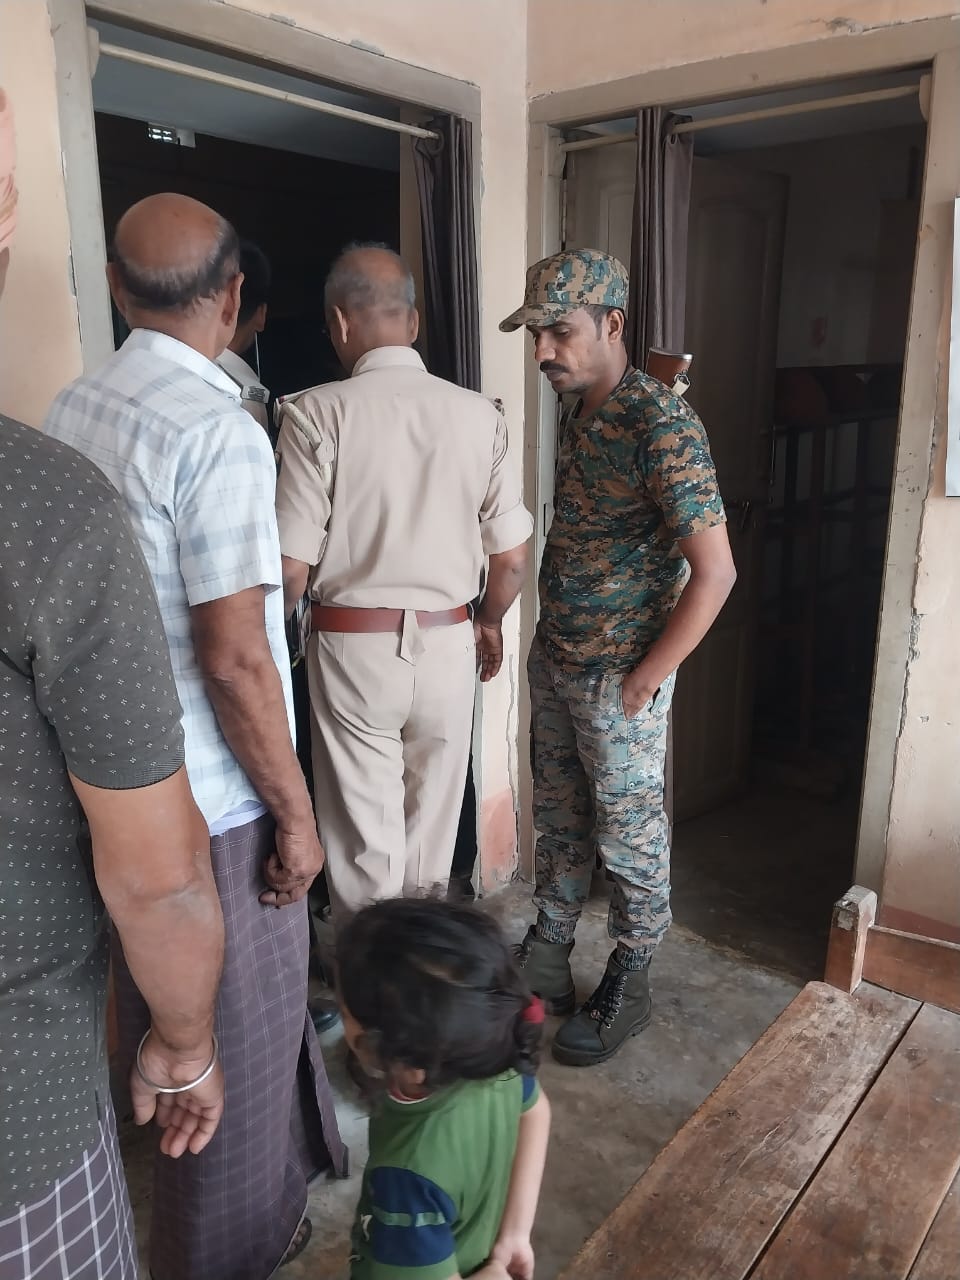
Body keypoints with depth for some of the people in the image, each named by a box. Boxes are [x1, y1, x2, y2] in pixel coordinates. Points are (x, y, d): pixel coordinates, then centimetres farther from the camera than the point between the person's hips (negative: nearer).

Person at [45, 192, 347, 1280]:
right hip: (212, 801, -9)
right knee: (237, 1043, 13)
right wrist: (295, 812, -13)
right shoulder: (218, 431, -22)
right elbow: (235, 661, -24)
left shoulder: (71, 408, 4)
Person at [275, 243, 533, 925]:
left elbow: (293, 566, -12)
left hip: (352, 646, -3)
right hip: (447, 644, 3)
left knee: (365, 841, 12)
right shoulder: (479, 415, -4)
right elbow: (513, 556, 1)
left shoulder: (316, 414, -12)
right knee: (433, 831, 19)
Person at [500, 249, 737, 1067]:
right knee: (559, 824, 19)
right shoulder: (578, 414, 6)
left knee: (630, 840, 10)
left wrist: (644, 680, -17)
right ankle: (546, 962, 37)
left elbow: (715, 572, -22)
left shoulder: (661, 426, -20)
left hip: (619, 680, -8)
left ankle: (628, 987, 29)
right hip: (554, 663, 8)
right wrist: (550, 643, 11)